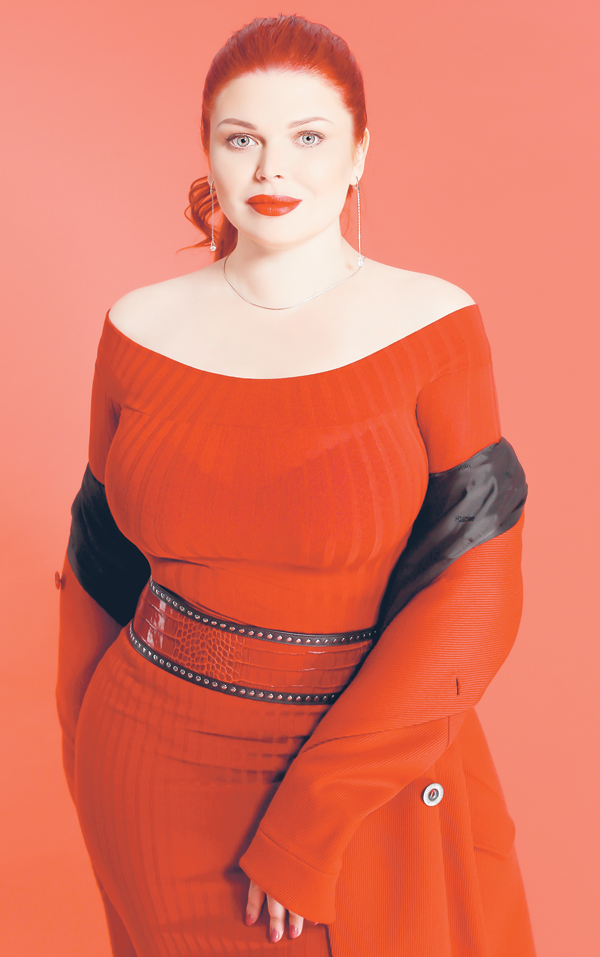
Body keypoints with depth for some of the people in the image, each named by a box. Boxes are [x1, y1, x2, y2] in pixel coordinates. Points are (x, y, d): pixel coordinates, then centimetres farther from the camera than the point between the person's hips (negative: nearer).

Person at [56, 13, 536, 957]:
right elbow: (103, 562, 6)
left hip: (369, 769, -2)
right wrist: (92, 764, 12)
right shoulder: (143, 327, -4)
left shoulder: (433, 325, -11)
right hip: (154, 769, 2)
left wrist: (310, 823, -17)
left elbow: (473, 588, -15)